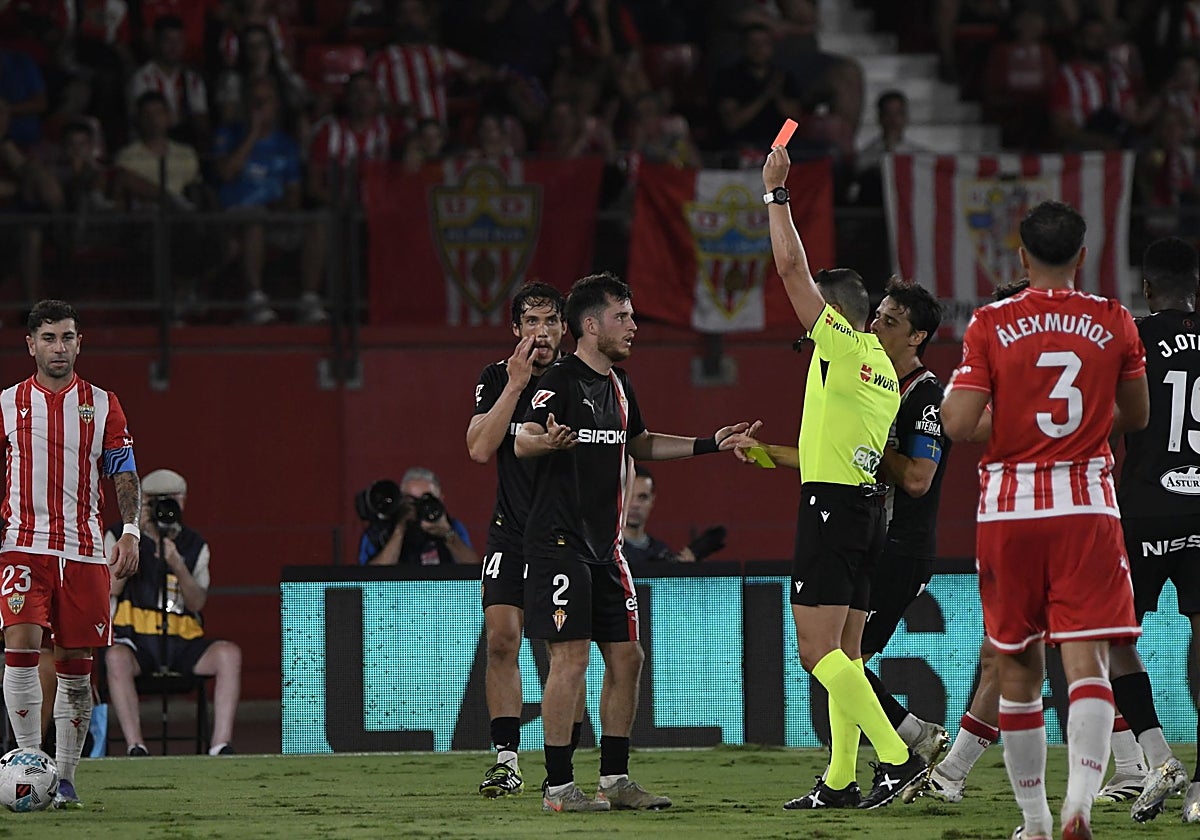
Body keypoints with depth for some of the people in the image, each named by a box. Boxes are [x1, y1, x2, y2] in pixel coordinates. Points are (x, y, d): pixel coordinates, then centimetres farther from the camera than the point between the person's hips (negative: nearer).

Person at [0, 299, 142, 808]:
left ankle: (64, 778, 12)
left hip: (84, 551, 1)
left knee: (76, 666, 3)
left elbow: (124, 475, 7)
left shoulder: (102, 405, 8)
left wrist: (130, 532, -7)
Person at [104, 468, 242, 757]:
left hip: (182, 642, 2)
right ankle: (135, 747, -39)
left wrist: (178, 567, -18)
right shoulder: (119, 537, 7)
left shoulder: (194, 546, 11)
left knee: (229, 653, -26)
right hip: (135, 640, -2)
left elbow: (197, 603, -1)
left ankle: (221, 746, -30)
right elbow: (112, 588, -8)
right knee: (116, 657, -38)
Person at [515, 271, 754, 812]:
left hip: (605, 545, 9)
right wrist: (547, 440, -46)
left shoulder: (617, 385, 16)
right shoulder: (561, 381, -11)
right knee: (571, 657, -11)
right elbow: (522, 442, -23)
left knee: (626, 656, 7)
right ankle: (558, 787, -7)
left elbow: (639, 444, 32)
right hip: (560, 540, -9)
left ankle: (615, 778, 15)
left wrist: (709, 444, 28)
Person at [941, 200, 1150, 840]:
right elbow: (1137, 417, 15)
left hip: (1009, 508, 0)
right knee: (1086, 657, -6)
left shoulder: (990, 325, -4)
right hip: (1088, 503, 0)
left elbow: (958, 425, -10)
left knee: (1017, 666, 11)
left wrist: (949, 395, 13)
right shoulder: (1114, 323, 2)